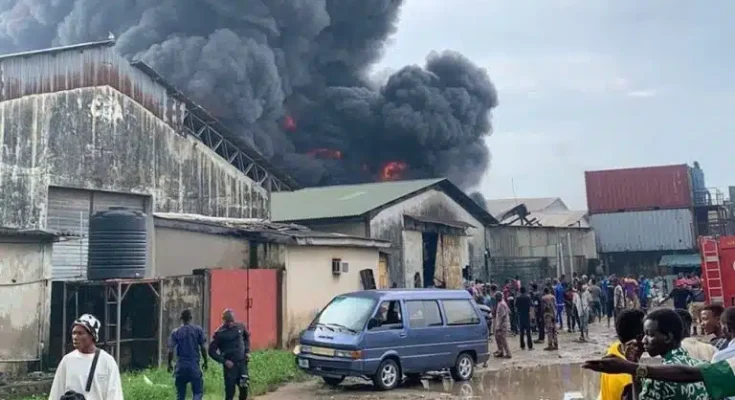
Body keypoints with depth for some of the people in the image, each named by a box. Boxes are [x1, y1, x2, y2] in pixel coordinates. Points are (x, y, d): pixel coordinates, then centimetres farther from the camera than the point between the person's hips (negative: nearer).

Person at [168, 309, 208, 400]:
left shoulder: (175, 332, -1)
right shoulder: (198, 330, -2)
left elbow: (171, 351, -4)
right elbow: (203, 348, -1)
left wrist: (169, 364, 10)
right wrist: (205, 362, 10)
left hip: (180, 366, 1)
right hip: (194, 365, -1)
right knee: (198, 392, 5)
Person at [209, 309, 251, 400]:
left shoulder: (240, 327, 1)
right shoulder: (220, 333, -11)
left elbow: (247, 337, 21)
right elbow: (212, 351, -7)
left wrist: (247, 351, 10)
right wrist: (224, 361, -14)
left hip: (242, 363, 3)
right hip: (230, 365, -3)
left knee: (244, 389, 2)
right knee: (230, 392, 0)